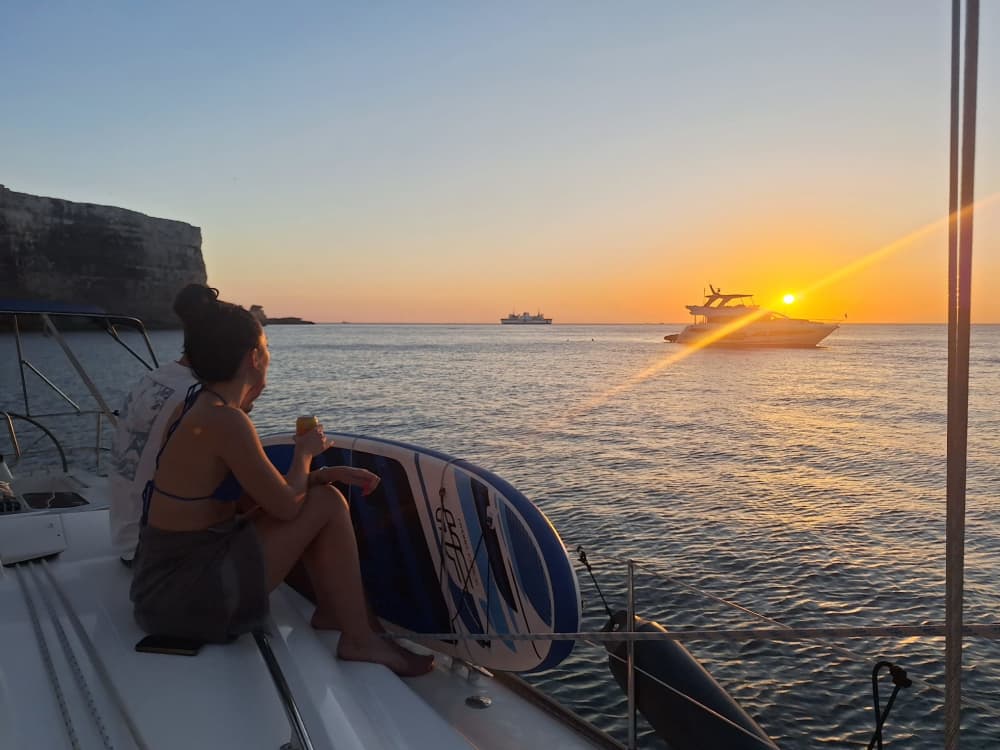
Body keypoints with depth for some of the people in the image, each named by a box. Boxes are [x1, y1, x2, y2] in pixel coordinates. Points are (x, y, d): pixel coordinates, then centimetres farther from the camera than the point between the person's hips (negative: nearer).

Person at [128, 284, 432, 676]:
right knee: (326, 505, -7)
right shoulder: (225, 421, -23)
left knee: (326, 493, 11)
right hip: (186, 594, -9)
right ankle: (360, 641, 4)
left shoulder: (197, 407, 6)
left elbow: (269, 489, 13)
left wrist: (325, 474, 3)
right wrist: (304, 453, 2)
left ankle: (330, 612, 22)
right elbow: (287, 506, -16)